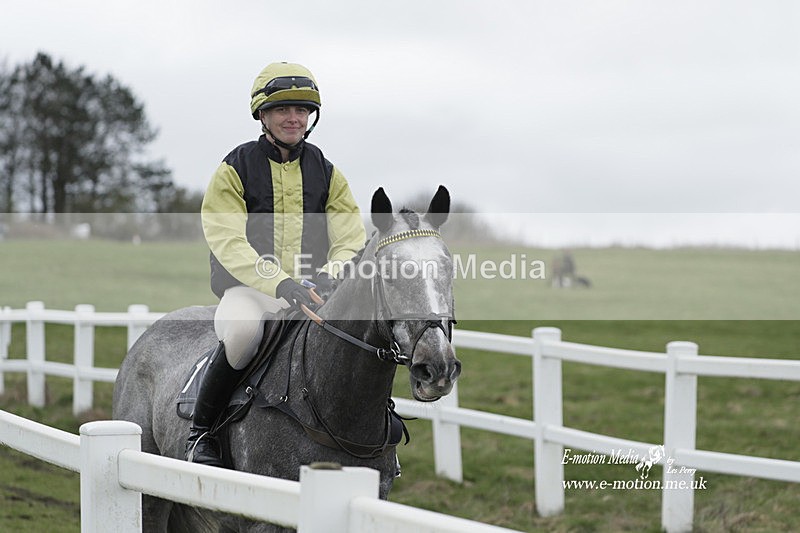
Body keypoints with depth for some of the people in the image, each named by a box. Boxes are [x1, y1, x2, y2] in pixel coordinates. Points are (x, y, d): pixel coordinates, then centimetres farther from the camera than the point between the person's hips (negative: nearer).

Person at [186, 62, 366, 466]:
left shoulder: (326, 174, 12)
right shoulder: (235, 170, 0)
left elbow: (350, 239, 5)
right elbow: (229, 243, -13)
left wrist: (330, 278, -19)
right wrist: (280, 283, -29)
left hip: (311, 287, 3)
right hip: (248, 287, -3)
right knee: (242, 329, -37)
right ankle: (200, 432, -16)